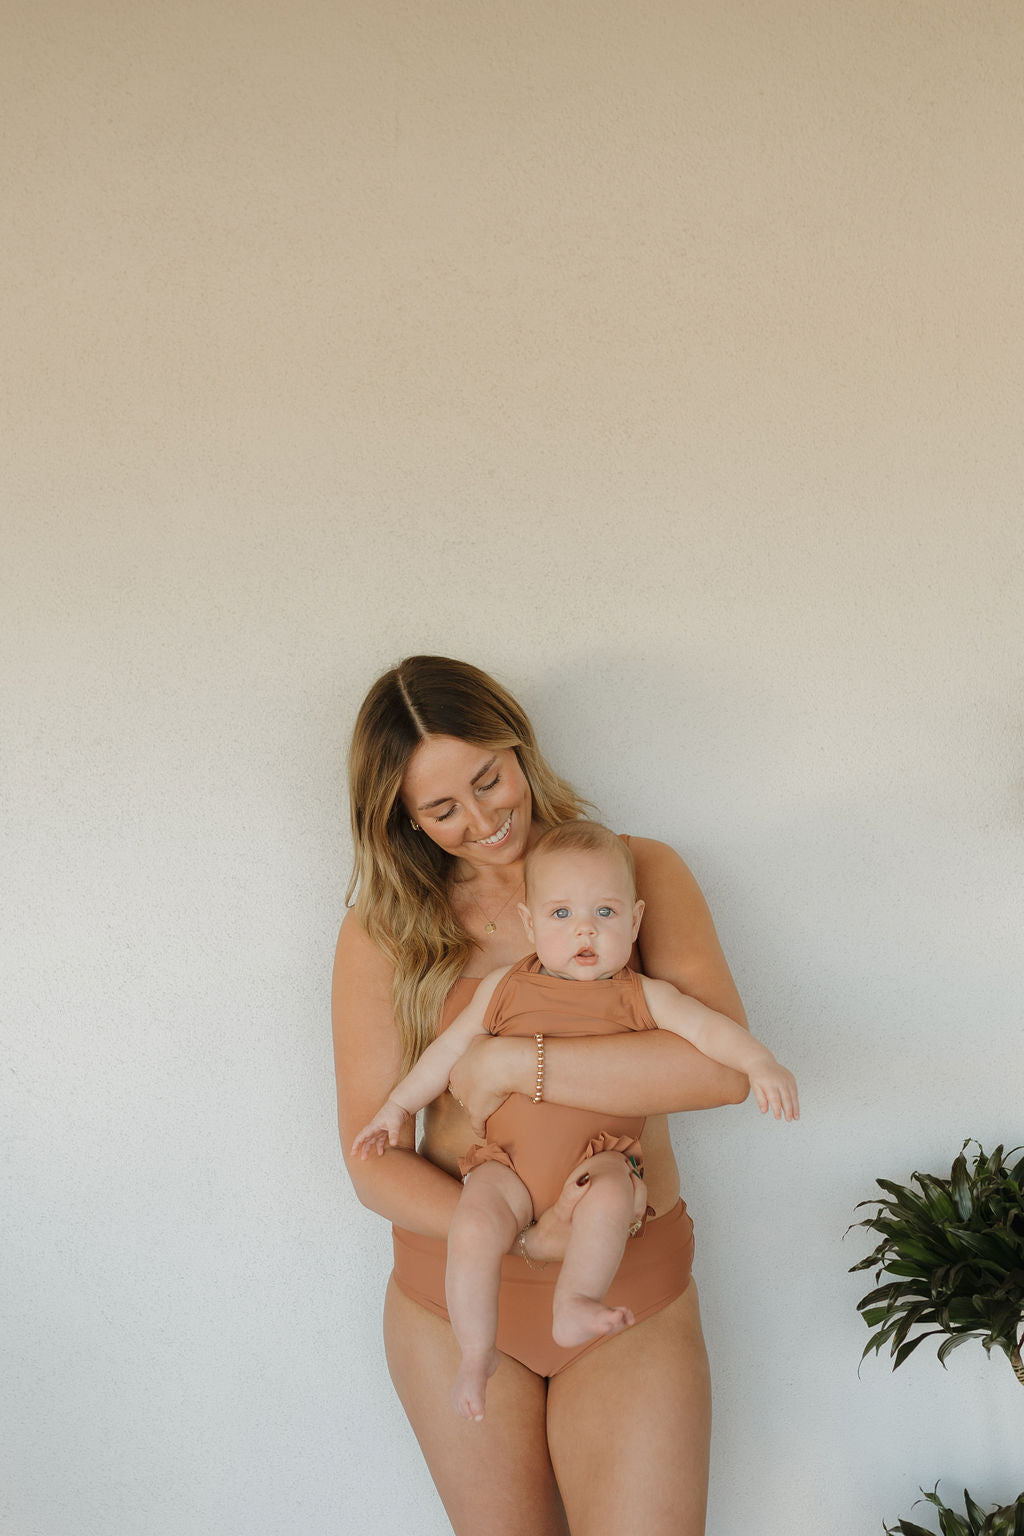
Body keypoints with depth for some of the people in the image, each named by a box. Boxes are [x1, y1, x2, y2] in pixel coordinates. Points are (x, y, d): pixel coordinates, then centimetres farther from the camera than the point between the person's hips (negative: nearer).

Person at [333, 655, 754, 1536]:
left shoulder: (640, 873, -5)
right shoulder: (383, 933, -3)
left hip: (632, 1299, -1)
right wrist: (521, 1240, -21)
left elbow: (723, 1063, -20)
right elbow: (374, 1162, -6)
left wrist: (507, 1063, -20)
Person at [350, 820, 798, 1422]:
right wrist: (397, 1108, 19)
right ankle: (477, 1356, -11)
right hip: (508, 1161, 1)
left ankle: (576, 1306, -26)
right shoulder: (504, 987, 10)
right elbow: (451, 1048, 19)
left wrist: (761, 1062, -24)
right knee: (473, 1229, -25)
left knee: (611, 1195, -34)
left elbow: (708, 1027, -5)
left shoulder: (642, 996, 5)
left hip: (596, 1160, -1)